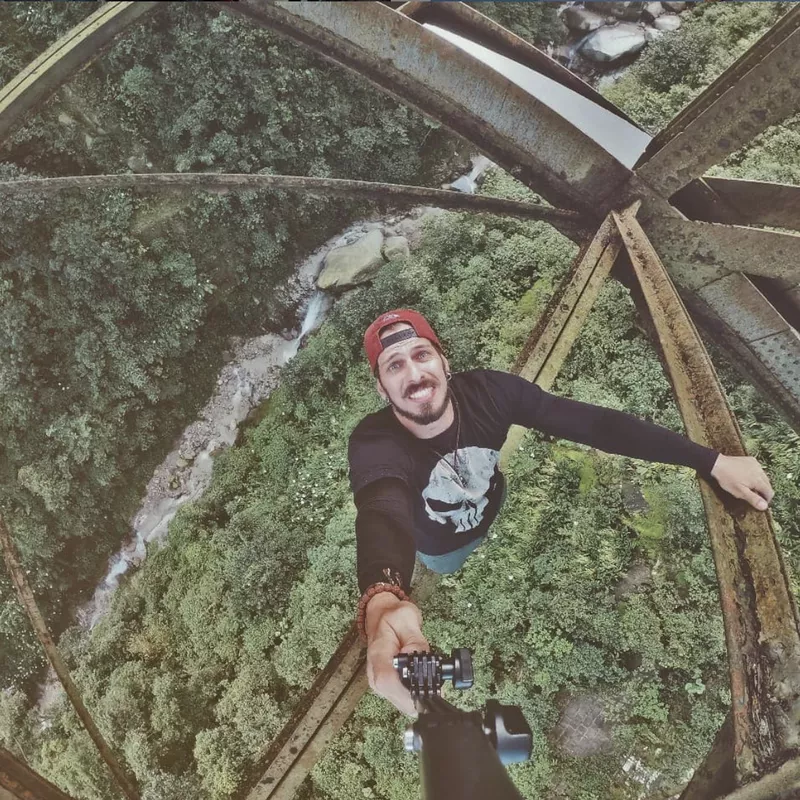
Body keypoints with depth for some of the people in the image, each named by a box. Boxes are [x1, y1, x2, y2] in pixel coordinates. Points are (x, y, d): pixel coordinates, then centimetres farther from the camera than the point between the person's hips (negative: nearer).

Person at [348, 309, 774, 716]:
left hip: (496, 511, 2)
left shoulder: (485, 390, -36)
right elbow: (383, 514, -66)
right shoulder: (374, 444, -44)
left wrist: (713, 461, -39)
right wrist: (382, 602, -90)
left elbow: (593, 423, -35)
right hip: (442, 549, -2)